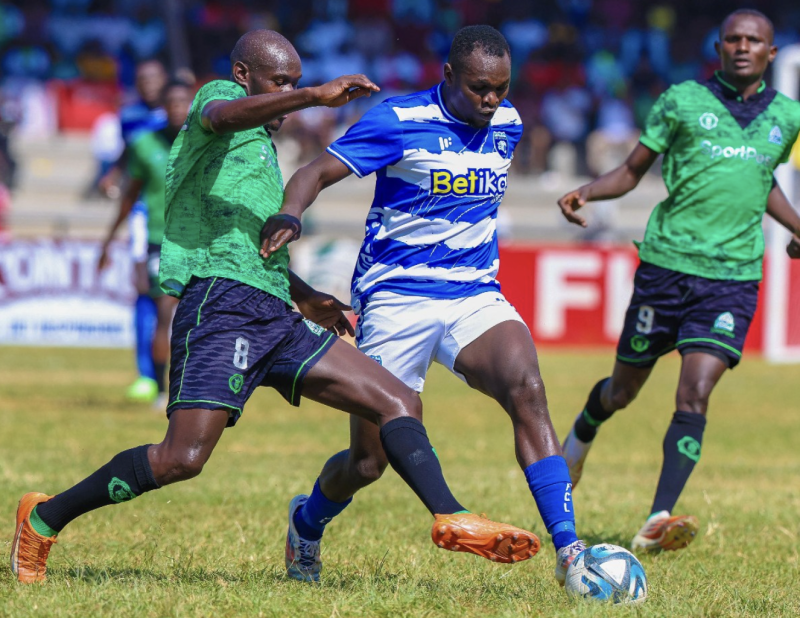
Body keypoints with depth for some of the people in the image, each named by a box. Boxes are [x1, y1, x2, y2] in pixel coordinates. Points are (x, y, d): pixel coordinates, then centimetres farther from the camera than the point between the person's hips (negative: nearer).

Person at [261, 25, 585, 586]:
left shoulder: (507, 126, 7)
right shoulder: (399, 121, -10)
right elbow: (318, 172, -14)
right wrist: (290, 217, -33)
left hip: (476, 296, 4)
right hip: (397, 298, -4)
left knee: (527, 391, -26)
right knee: (369, 461, 1)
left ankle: (567, 550, -29)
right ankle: (307, 524, 35)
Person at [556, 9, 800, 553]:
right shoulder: (682, 101, 0)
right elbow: (633, 170, 6)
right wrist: (586, 193, -11)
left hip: (734, 275, 1)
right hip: (667, 261, -1)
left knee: (695, 395, -16)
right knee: (623, 392, 12)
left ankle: (659, 520, -20)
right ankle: (584, 431, 48)